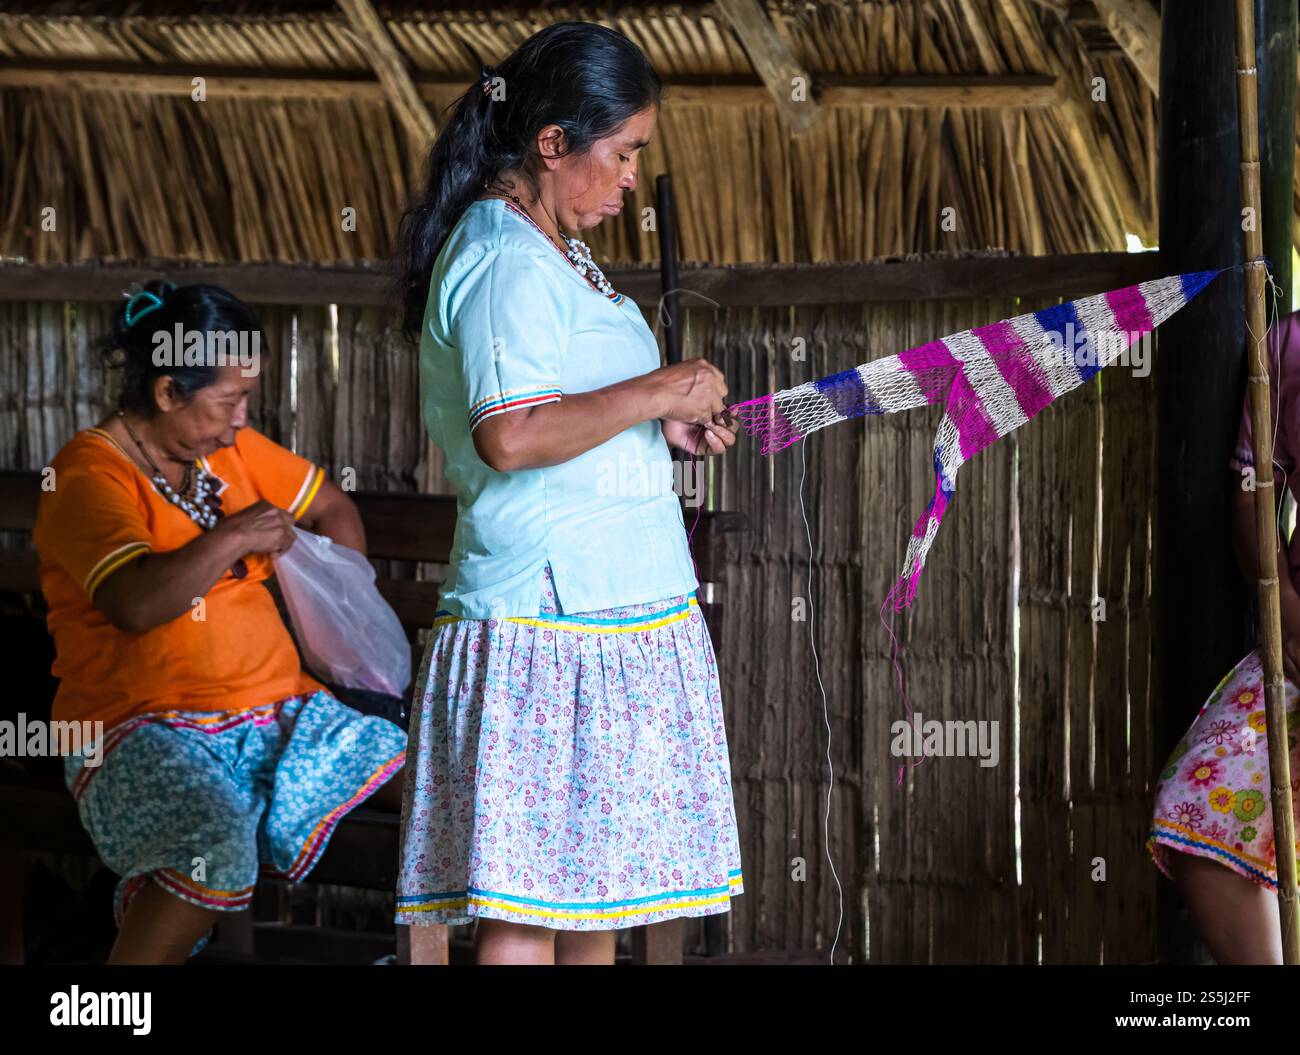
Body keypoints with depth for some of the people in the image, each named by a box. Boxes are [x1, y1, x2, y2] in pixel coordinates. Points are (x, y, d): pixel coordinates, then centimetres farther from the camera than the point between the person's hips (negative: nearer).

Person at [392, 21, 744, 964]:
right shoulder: (507, 262, -14)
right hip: (554, 614, -10)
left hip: (607, 616, 10)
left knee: (595, 885, 13)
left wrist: (664, 431, 14)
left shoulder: (547, 252, 19)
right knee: (528, 901, -7)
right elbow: (509, 434, -26)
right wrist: (654, 394, -17)